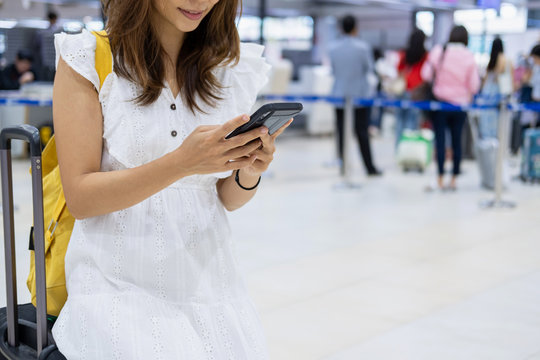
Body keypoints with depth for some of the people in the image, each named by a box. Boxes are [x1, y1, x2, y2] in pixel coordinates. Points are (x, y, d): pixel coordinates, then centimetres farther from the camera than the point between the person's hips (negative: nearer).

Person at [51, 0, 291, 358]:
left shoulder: (236, 66, 5)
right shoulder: (86, 58, -6)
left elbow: (228, 200, 10)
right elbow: (80, 198, -11)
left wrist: (249, 171, -13)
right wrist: (182, 162, -24)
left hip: (208, 280, 4)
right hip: (118, 285, -3)